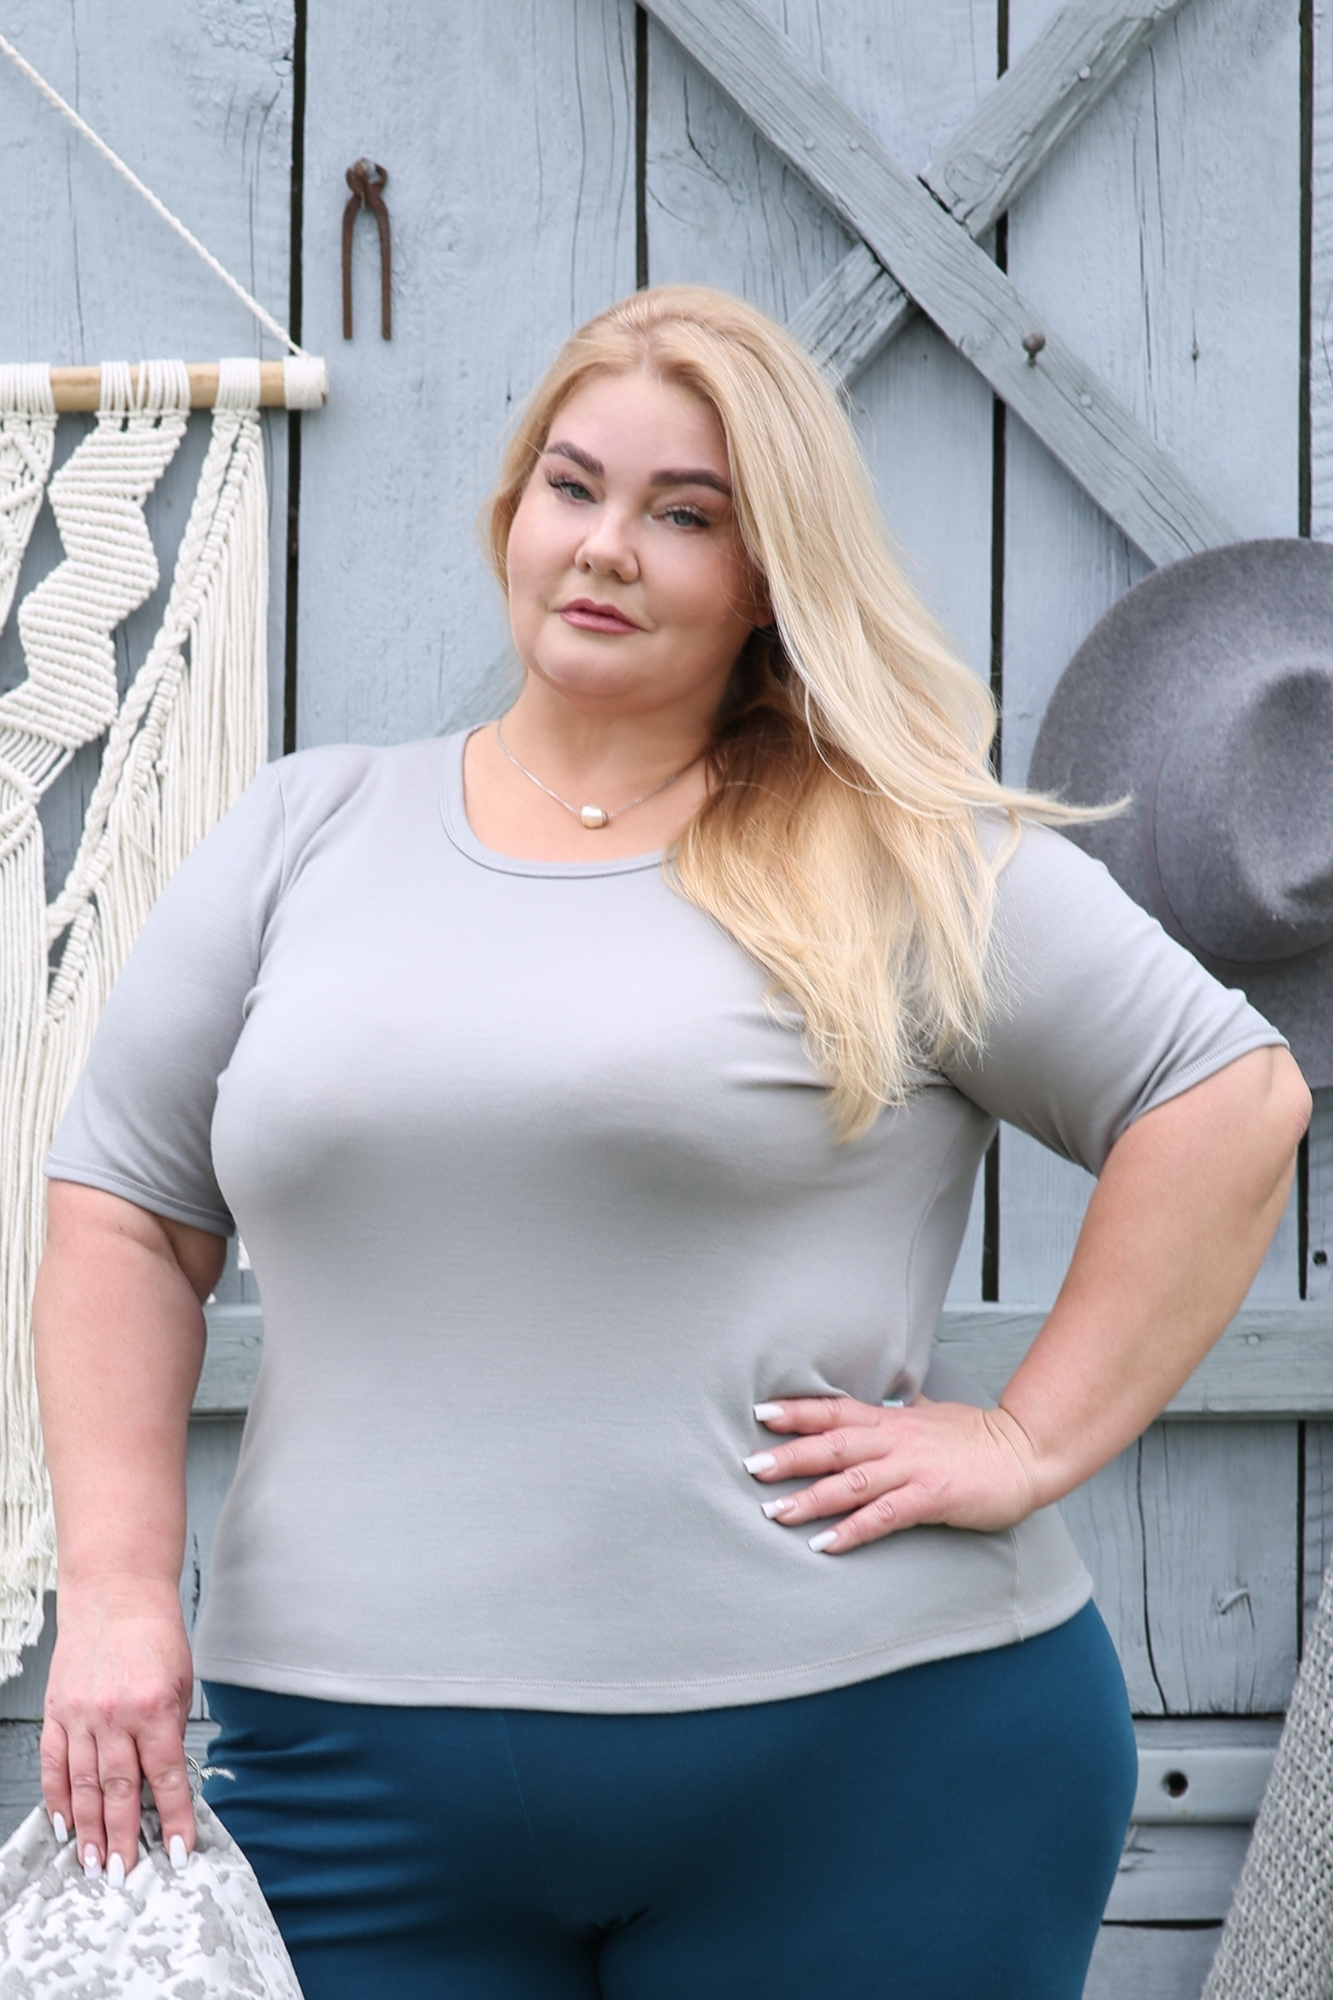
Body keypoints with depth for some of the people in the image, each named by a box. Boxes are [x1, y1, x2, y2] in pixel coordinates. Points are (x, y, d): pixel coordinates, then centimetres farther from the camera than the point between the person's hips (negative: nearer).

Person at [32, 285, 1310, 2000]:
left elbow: (1230, 1104, -1)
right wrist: (118, 1591, -1)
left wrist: (1029, 1444, -8)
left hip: (862, 1744, -2)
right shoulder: (304, 835, 11)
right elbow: (127, 1219, 11)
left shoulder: (906, 860, 1)